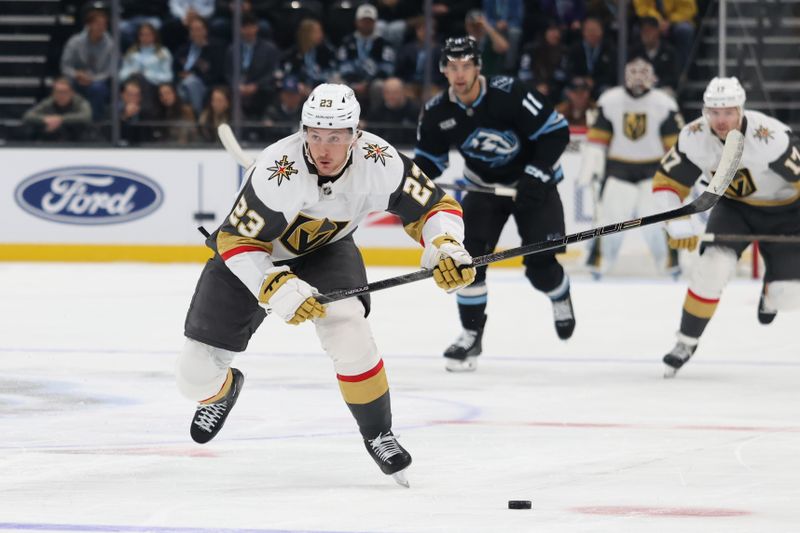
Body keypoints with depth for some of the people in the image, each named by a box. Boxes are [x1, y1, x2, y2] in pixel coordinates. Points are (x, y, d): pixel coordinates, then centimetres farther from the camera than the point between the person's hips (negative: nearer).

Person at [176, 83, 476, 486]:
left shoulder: (378, 162, -27)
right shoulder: (278, 172, -36)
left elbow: (434, 207, -17)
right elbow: (237, 242, -29)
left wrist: (446, 248, -37)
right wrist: (276, 287, -42)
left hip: (324, 250, 1)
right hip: (251, 256, -1)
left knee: (346, 327, -31)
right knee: (196, 376, -4)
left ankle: (378, 434, -10)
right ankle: (224, 389, 37)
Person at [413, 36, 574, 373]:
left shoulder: (508, 94, -27)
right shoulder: (436, 113, -13)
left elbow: (557, 131, -22)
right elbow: (429, 158, 2)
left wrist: (536, 176, -27)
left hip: (533, 181, -4)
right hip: (484, 186, 4)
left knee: (539, 262, -9)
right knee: (468, 256, -13)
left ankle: (560, 297, 27)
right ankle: (471, 335, 0)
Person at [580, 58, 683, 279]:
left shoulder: (664, 104, -5)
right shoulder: (610, 101, -1)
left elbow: (676, 141, -2)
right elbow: (597, 136, 3)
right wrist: (590, 167, -2)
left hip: (653, 167, -1)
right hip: (619, 167, 1)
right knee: (611, 215, -8)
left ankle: (670, 262, 4)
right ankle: (598, 262, 5)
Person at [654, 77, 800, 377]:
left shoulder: (770, 137, -34)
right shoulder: (694, 138, -20)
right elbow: (667, 183, -10)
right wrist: (678, 225, -26)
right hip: (734, 206, 3)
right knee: (713, 266, -23)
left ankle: (771, 291, 30)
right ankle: (686, 343, -5)